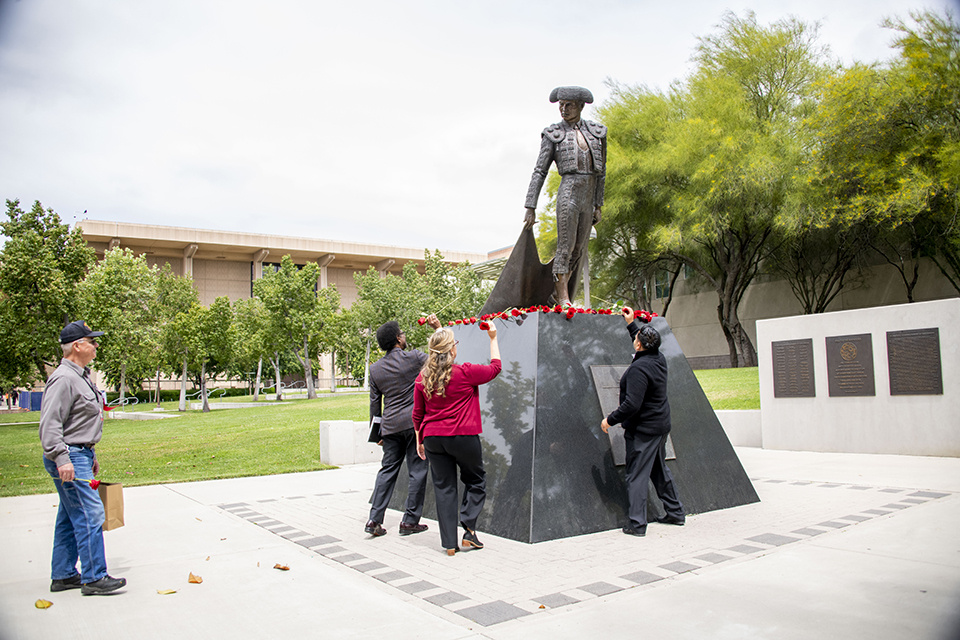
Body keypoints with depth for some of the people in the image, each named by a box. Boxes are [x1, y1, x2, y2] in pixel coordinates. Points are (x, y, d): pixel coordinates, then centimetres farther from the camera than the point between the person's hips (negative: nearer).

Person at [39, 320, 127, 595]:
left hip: (80, 455, 11)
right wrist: (62, 458, -28)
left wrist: (91, 456, 25)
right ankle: (94, 578, -3)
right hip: (70, 458, -11)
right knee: (90, 515, -9)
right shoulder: (63, 379, -16)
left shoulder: (81, 375, 17)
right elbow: (50, 423, -22)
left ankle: (63, 575, 23)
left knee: (71, 518, 15)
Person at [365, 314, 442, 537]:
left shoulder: (375, 369, 6)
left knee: (387, 470, 12)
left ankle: (374, 519, 7)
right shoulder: (414, 357, -8)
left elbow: (375, 403, 10)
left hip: (390, 426, 5)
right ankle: (410, 521, 7)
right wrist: (438, 328, 5)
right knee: (417, 471, 4)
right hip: (415, 423, -4)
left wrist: (376, 431, 19)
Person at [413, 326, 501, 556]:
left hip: (432, 439, 4)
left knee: (444, 488, 9)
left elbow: (417, 414, 10)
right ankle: (469, 529, 7)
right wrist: (493, 338, 16)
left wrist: (419, 441, 21)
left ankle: (449, 543, 11)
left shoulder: (422, 378, 3)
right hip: (463, 437, -4)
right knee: (475, 481, 17)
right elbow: (495, 367, 6)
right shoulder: (465, 373, -10)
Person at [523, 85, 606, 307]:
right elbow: (540, 172, 0)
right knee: (565, 245, -9)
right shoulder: (553, 134, 3)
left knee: (579, 249, 6)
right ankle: (562, 298, -3)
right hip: (568, 194, -4)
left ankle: (558, 290, 18)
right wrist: (530, 208, -7)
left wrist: (598, 205, 13)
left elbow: (601, 172, 17)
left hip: (588, 197, 5)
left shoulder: (597, 131, 13)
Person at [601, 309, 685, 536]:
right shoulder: (659, 359, 3)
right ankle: (675, 513, 32)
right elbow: (646, 345, 28)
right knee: (660, 470, 21)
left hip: (643, 429, -10)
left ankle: (637, 524, 0)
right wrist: (631, 324, 34)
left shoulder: (639, 368, -24)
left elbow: (631, 404, -28)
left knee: (636, 475, -3)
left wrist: (610, 419, -16)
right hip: (660, 425, 10)